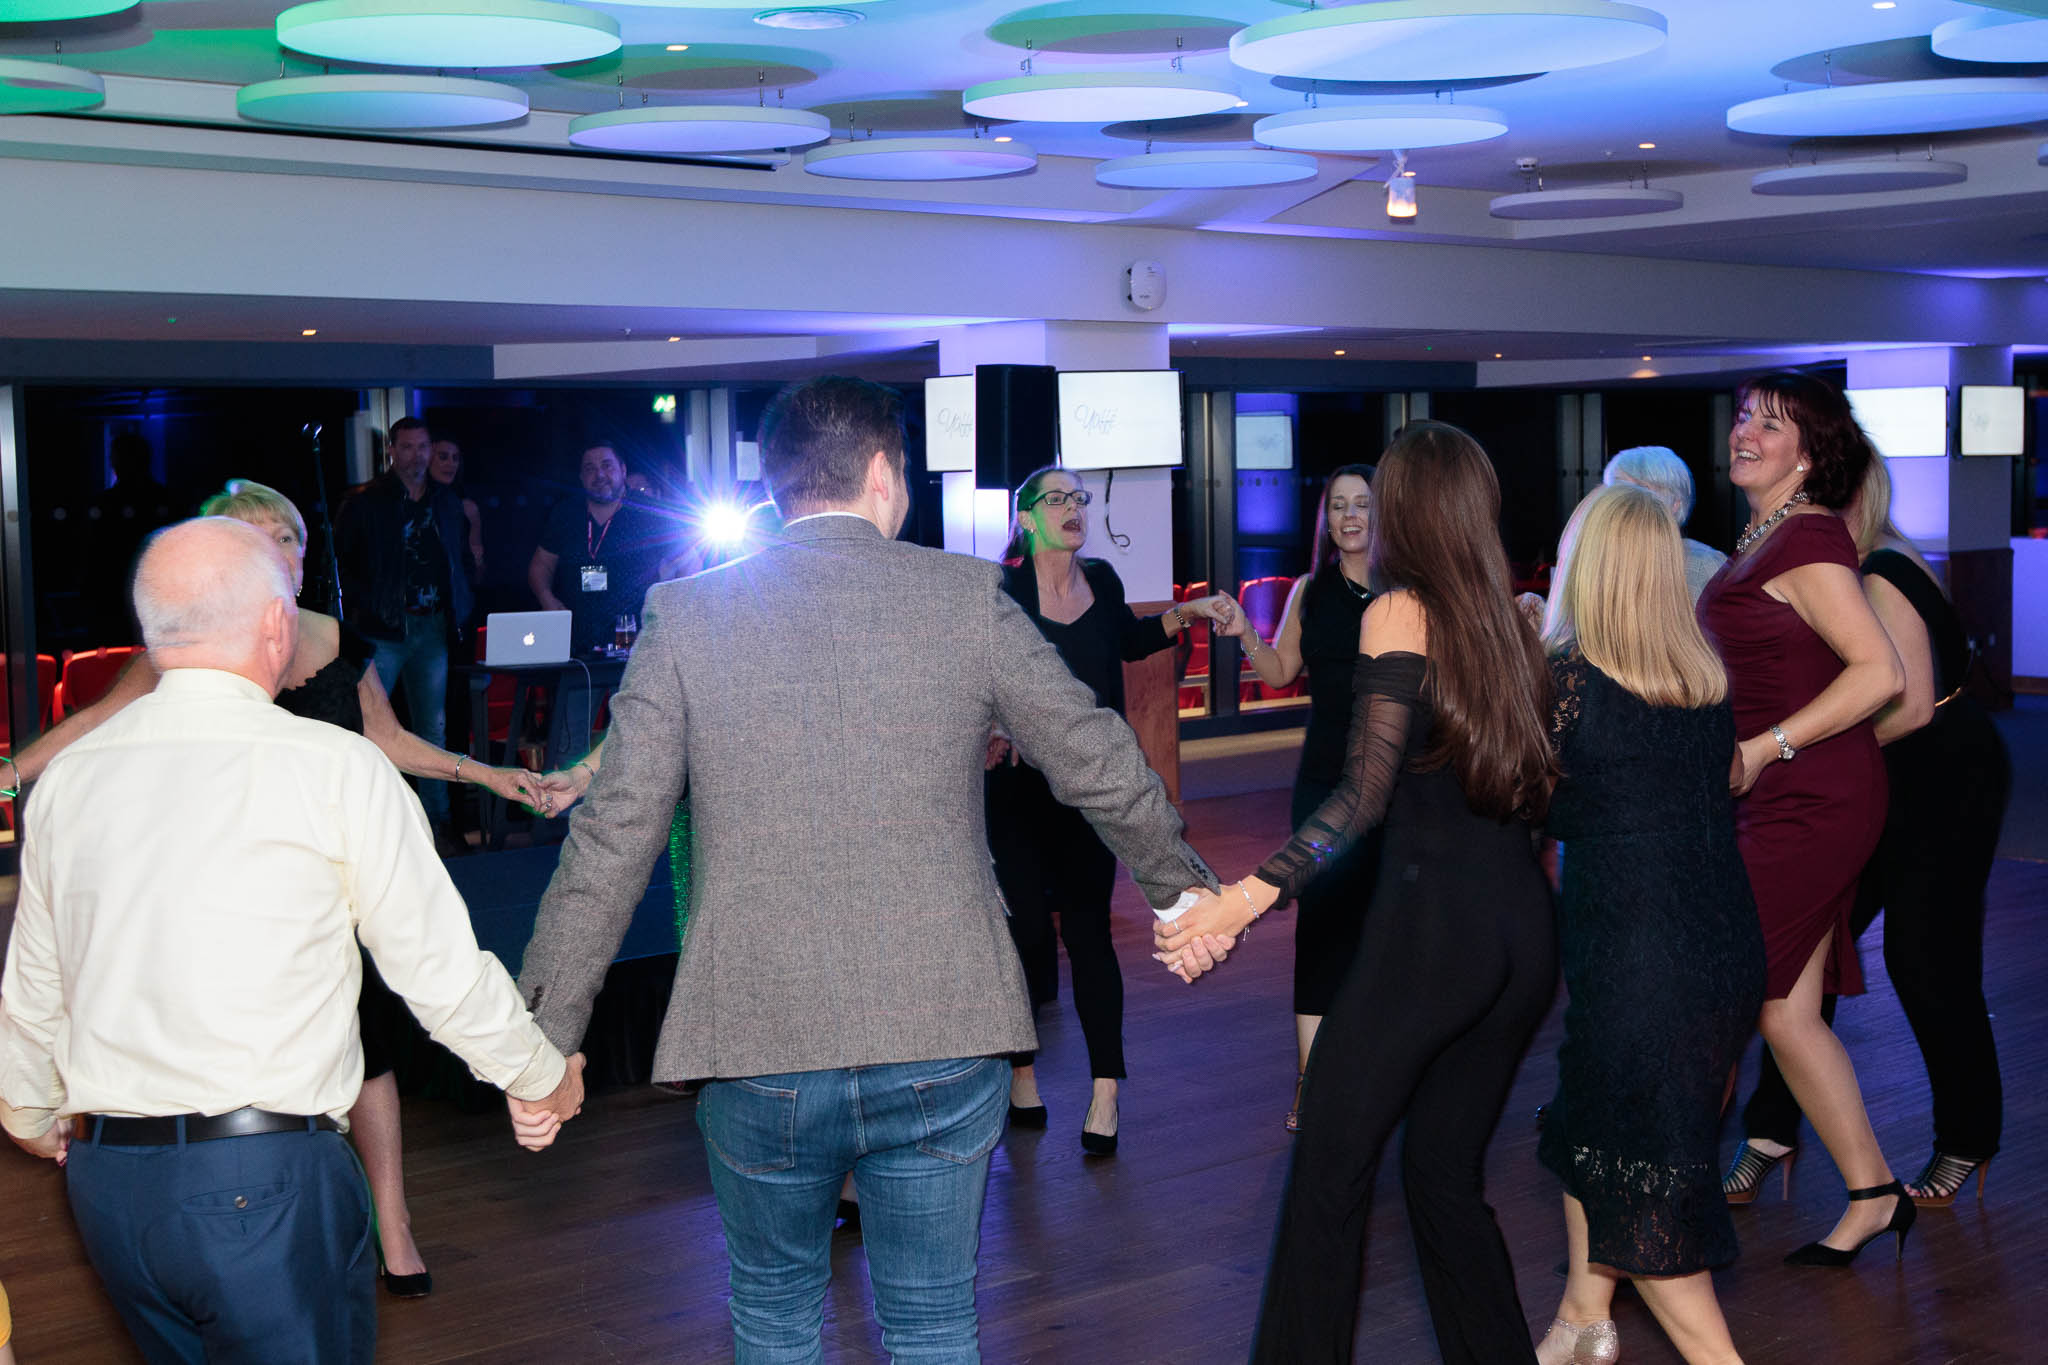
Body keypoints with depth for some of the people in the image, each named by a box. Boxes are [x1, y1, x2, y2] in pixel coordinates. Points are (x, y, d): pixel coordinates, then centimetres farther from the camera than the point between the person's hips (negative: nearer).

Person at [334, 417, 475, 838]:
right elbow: (338, 561, -1)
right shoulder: (364, 502, -1)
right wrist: (358, 608, -11)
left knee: (433, 728, 9)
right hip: (383, 629, -4)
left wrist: (461, 609, 7)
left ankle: (437, 817, 15)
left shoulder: (447, 503, 13)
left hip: (433, 628, 4)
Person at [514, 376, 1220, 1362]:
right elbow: (1103, 771, 6)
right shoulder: (969, 598, -2)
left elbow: (614, 835, -4)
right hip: (944, 1041, 0)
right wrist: (1184, 890, 23)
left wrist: (548, 1028, 3)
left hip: (757, 1048, 0)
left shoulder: (687, 614, -2)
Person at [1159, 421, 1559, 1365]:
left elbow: (1365, 795, -15)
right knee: (1445, 1172, 16)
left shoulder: (1400, 613, -6)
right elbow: (1543, 788, 13)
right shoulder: (1521, 620, 10)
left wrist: (1251, 896, -21)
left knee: (1329, 1176, 0)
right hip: (1525, 935, 7)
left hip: (1428, 924, -7)